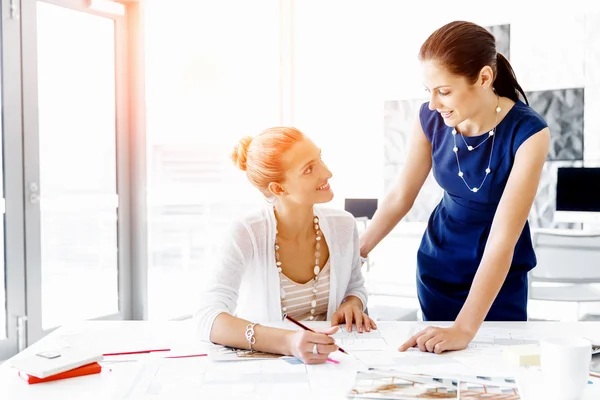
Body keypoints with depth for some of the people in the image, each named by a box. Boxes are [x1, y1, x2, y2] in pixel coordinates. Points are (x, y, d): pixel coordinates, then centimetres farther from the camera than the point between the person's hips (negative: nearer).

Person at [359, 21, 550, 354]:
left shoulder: (528, 133, -27)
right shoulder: (431, 118, -15)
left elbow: (502, 240, -32)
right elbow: (400, 196, -1)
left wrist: (464, 329, -38)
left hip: (500, 277, -3)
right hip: (436, 267, 4)